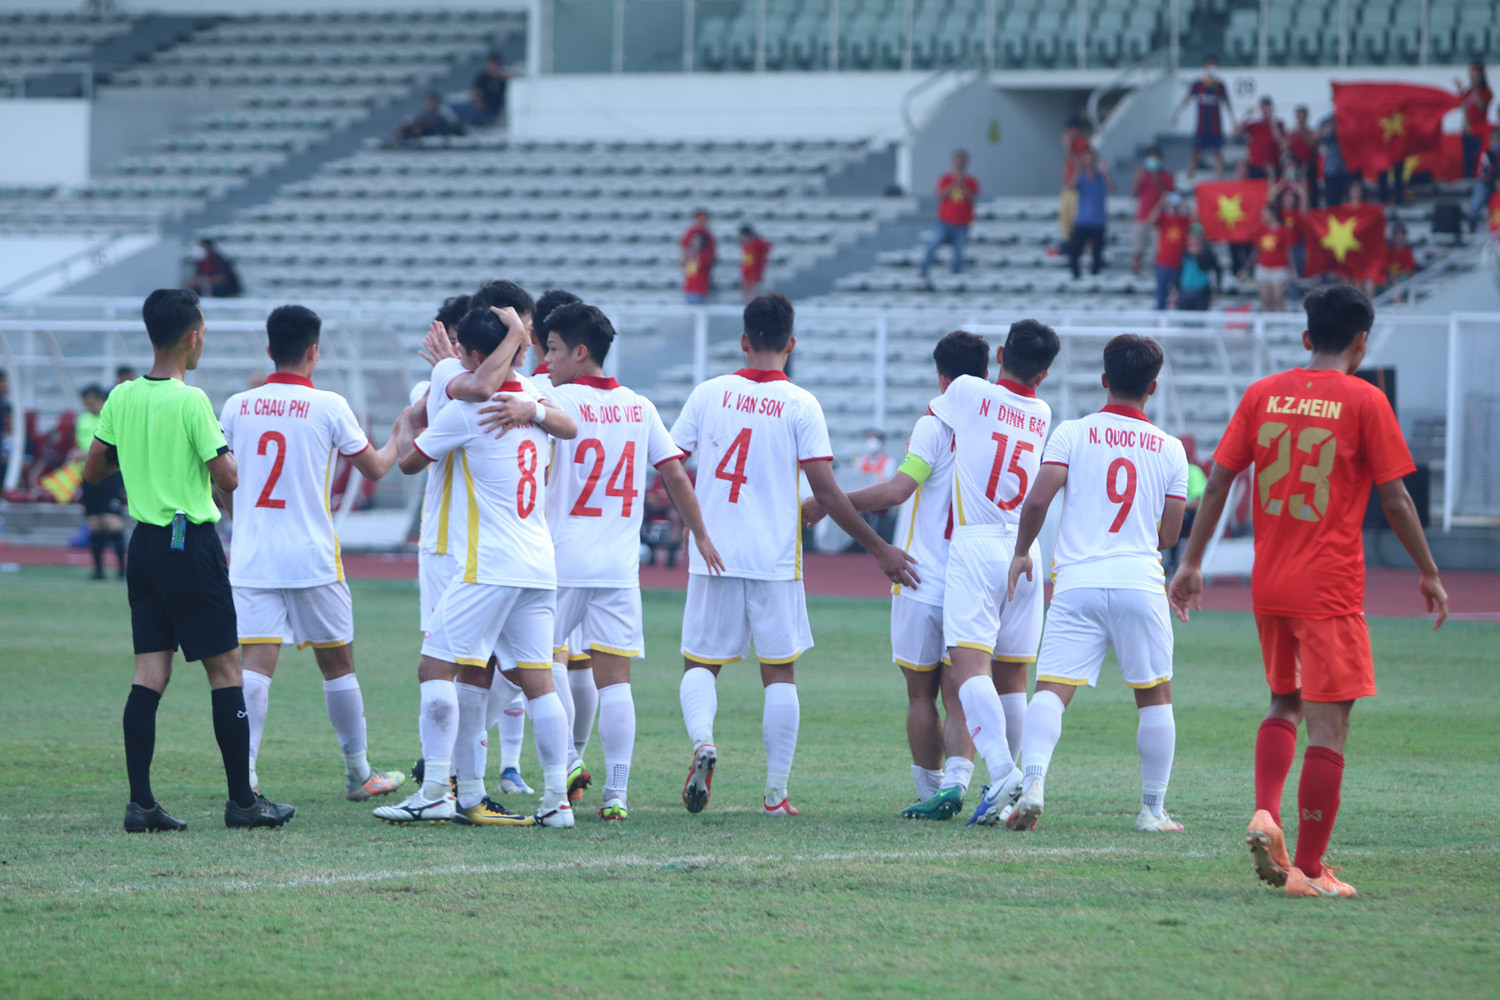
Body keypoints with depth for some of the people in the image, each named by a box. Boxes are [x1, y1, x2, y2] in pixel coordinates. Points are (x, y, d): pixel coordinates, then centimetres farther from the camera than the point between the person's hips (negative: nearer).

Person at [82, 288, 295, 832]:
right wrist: (232, 452, 6)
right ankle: (242, 799, 6)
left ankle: (140, 802, -2)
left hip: (143, 541, 6)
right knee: (224, 668, 3)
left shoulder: (121, 398, 3)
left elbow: (92, 470, 13)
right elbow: (228, 477, -16)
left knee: (150, 673, 5)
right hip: (191, 542, -6)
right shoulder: (191, 401, -15)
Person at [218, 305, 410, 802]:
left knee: (254, 664, -5)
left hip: (250, 556, 2)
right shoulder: (328, 406, -5)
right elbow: (374, 467, 7)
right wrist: (399, 435, 27)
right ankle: (359, 774, 23)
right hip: (312, 557, -2)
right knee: (337, 664, 12)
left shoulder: (236, 406, 4)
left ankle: (242, 774, -19)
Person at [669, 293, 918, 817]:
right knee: (779, 673, 7)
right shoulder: (801, 405, -5)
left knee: (700, 663, 11)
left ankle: (702, 739, -19)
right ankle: (776, 793, 5)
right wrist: (880, 549, -2)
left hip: (712, 555, 1)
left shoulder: (709, 394, 0)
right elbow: (826, 490, -9)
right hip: (776, 559, -1)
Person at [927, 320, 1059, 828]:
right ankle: (1007, 788, 18)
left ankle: (1001, 769, -34)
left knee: (970, 666, -15)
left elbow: (932, 414, 23)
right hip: (1027, 551, 5)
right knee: (1013, 673, 13)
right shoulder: (1042, 415, 13)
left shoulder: (968, 391, 2)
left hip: (974, 543, -5)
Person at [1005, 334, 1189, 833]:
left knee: (1051, 691, -5)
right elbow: (1169, 535, 9)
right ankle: (1153, 808, 15)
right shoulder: (1170, 449, 8)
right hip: (1140, 582, 1)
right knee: (1154, 696, 14)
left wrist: (1022, 553, 10)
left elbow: (1038, 500, -7)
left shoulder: (1072, 433, 2)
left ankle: (1033, 781, -28)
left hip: (1077, 584, -1)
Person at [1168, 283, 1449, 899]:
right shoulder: (1364, 401, -6)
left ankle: (1265, 814, 0)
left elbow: (1217, 483, 4)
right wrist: (1428, 573, 7)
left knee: (1283, 704, 22)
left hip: (1269, 586, 5)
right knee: (1328, 723, -2)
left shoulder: (1263, 394, 5)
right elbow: (1395, 500, -4)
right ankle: (1309, 868, -3)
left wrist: (1192, 562, 12)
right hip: (1330, 588, -5)